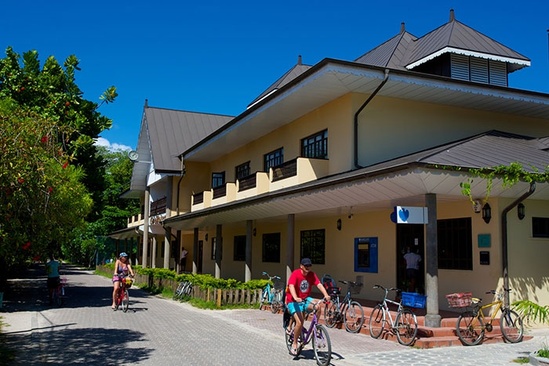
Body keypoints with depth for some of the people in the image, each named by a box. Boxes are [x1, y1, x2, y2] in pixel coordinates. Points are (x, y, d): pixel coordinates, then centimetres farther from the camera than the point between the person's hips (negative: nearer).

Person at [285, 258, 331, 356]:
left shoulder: (312, 275, -4)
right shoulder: (295, 274, -18)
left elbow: (319, 284, -17)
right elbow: (291, 286, -31)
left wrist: (326, 295, -35)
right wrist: (296, 298, -48)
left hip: (305, 299, 4)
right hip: (293, 301, -4)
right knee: (300, 322, -20)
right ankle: (294, 344, 0)